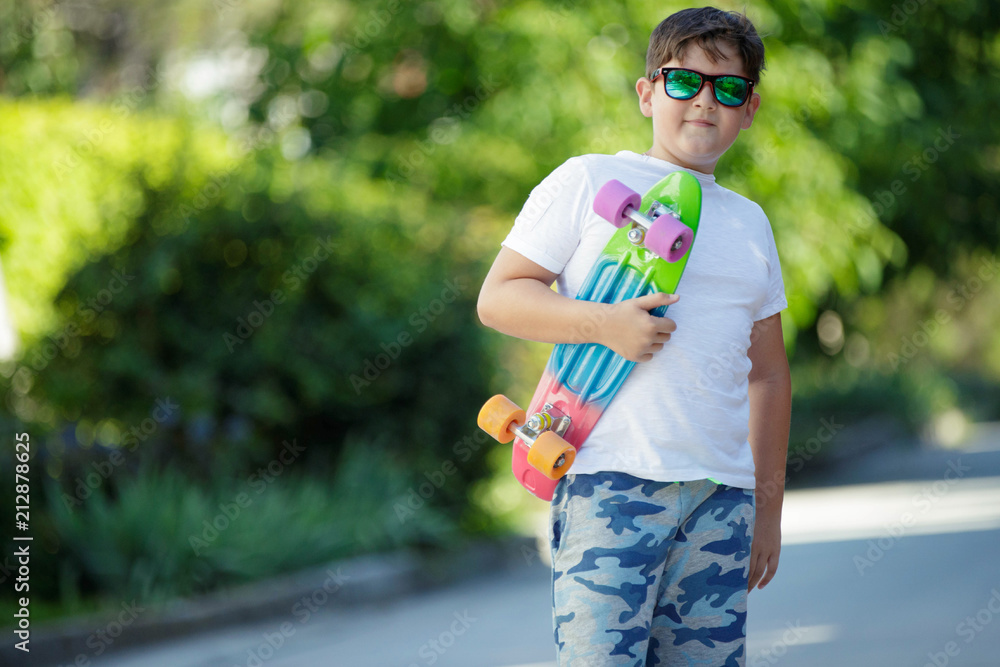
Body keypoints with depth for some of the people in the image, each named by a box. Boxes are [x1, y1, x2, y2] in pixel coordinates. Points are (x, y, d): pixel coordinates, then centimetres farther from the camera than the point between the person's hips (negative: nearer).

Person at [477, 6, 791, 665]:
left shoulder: (749, 222, 20)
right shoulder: (588, 182, 5)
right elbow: (497, 297, -1)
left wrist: (769, 507, 19)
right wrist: (605, 323, -16)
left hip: (721, 491, 5)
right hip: (612, 480, -5)